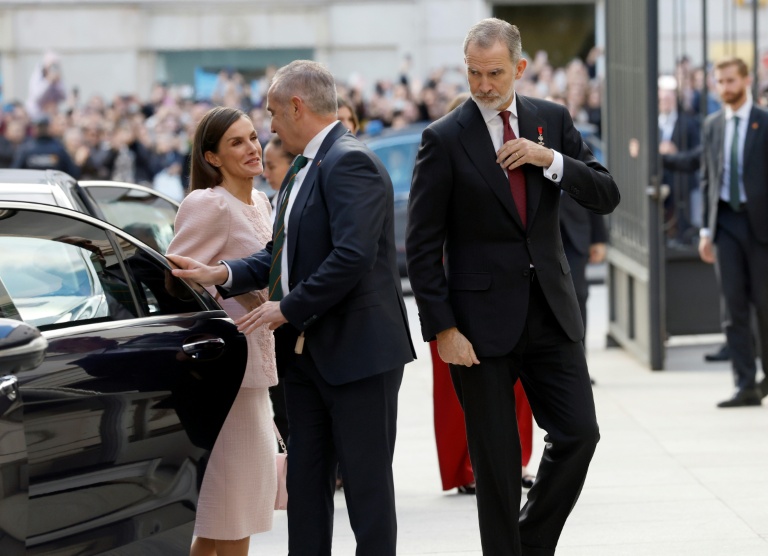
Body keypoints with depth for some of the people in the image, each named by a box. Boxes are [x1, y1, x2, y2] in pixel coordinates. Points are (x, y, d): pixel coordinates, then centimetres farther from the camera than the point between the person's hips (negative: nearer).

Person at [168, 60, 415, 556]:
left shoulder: (350, 162, -15)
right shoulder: (304, 169, 17)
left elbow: (352, 255, -25)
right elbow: (283, 255, 19)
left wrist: (288, 309, -18)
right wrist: (221, 273, 4)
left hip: (358, 349, -10)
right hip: (307, 350, 10)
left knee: (366, 480, -3)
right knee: (305, 480, 11)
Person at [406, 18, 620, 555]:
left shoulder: (553, 120, 6)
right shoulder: (445, 138, -6)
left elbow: (606, 196, 3)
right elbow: (423, 244, -6)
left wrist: (550, 160, -14)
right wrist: (441, 329, -12)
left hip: (551, 310, 4)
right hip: (482, 319, -3)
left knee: (579, 433, 0)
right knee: (496, 457, 2)